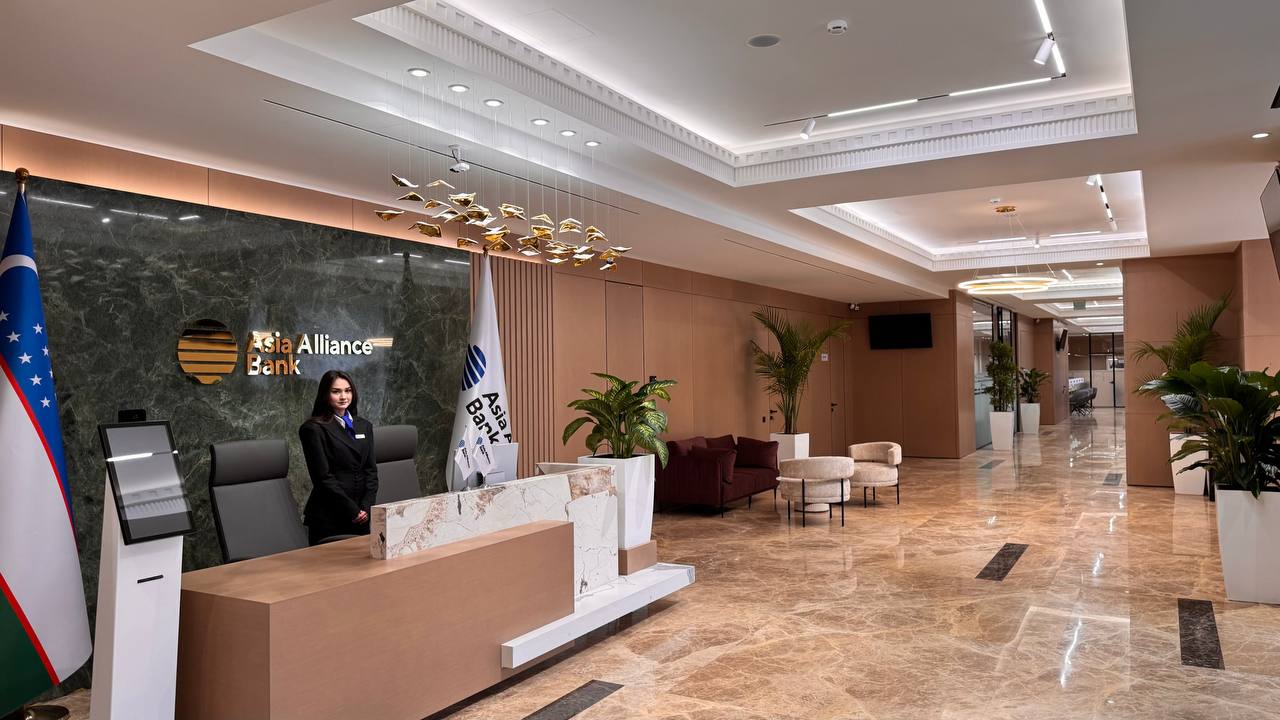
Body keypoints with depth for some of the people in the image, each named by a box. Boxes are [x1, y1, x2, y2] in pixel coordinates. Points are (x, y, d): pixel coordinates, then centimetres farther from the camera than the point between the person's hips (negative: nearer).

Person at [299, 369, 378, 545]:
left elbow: (371, 469, 10)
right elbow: (323, 476, -10)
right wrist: (352, 510, -11)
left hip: (361, 517, 5)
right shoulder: (314, 429, -5)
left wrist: (366, 507, -3)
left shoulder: (364, 426, 13)